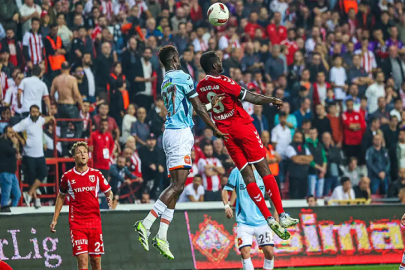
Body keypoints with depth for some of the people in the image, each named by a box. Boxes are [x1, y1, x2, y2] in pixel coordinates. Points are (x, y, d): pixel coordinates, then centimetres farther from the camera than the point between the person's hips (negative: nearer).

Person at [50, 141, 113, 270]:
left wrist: (110, 198, -12)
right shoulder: (67, 176, 3)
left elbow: (108, 192, 13)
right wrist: (54, 219, 13)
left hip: (95, 222, 2)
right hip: (76, 224, -2)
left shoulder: (96, 174, 5)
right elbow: (61, 196, 16)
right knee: (82, 260, -13)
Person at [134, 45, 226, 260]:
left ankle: (162, 236, 2)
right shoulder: (183, 77, -6)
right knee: (178, 185, -13)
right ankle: (146, 224, -22)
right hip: (181, 134, -9)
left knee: (176, 186, 7)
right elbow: (198, 108, -6)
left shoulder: (165, 82, 19)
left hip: (170, 133, 9)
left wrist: (211, 105, 40)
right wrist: (215, 130, 3)